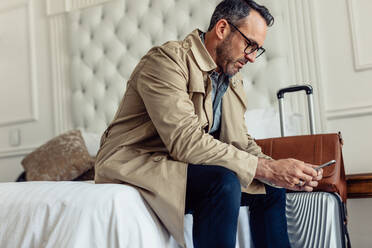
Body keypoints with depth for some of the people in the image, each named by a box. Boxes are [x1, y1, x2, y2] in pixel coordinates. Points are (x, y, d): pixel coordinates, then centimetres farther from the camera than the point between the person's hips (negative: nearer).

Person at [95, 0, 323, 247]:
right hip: (134, 167, -8)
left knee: (271, 188, 3)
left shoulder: (233, 81, 10)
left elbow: (242, 142, 11)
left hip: (180, 165, 9)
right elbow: (185, 142, -27)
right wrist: (265, 169, -27)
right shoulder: (167, 59, -17)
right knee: (223, 181, -31)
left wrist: (279, 168, -10)